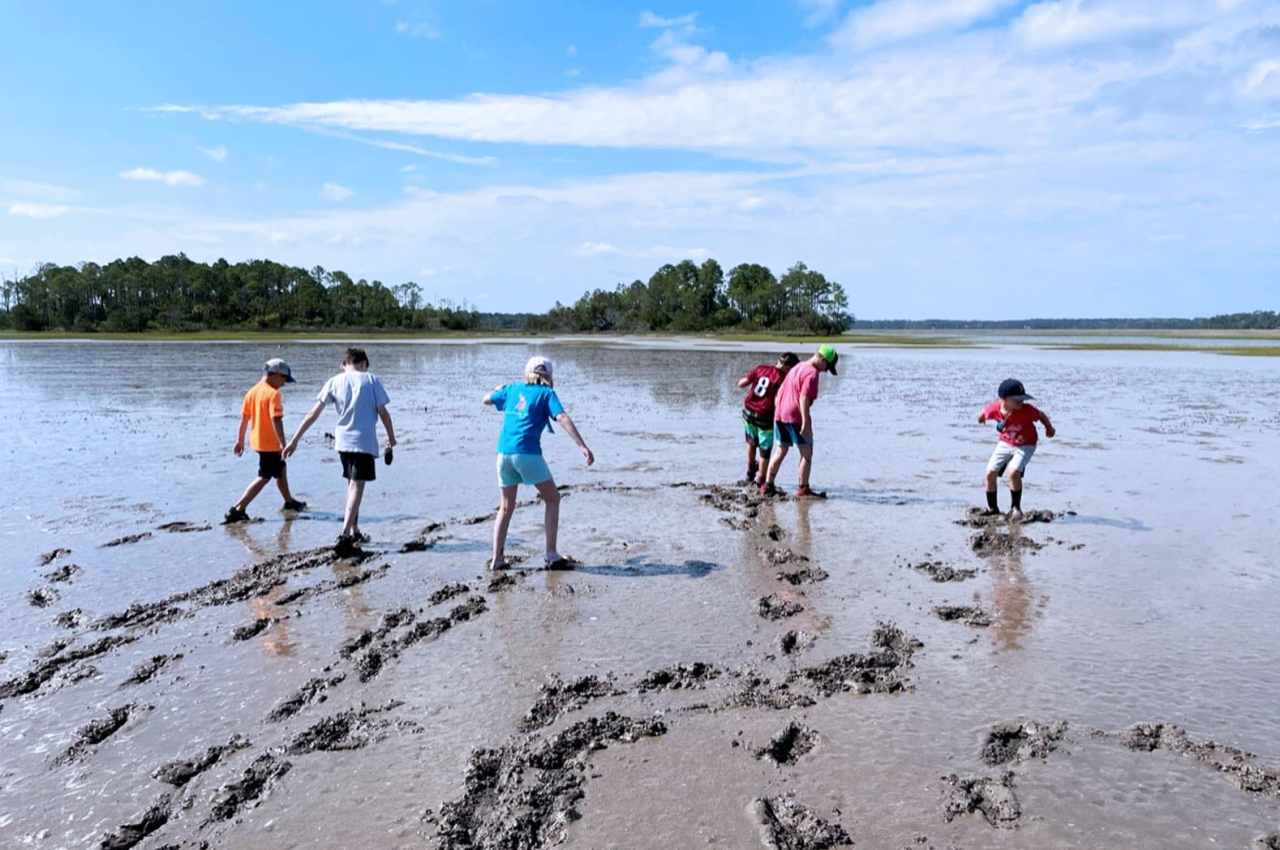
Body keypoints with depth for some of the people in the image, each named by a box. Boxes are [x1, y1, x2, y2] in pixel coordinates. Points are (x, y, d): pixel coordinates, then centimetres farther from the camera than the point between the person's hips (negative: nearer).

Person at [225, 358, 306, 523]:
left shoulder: (252, 391, 6)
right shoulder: (274, 394, -18)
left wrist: (240, 440, 17)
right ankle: (237, 509, -4)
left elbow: (244, 418, 10)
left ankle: (289, 501, 38)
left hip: (257, 440, 9)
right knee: (264, 478, 0)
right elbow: (276, 420, -25)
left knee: (281, 469, 24)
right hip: (271, 443, -9)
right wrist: (283, 444, -25)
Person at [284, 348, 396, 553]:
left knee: (352, 485, 18)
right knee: (357, 486, -5)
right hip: (365, 441, -4)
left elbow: (313, 414, 2)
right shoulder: (372, 380, -1)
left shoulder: (335, 381, 6)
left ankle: (354, 531, 24)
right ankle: (345, 534, -18)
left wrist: (295, 440, 4)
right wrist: (391, 438, 10)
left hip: (343, 441, 4)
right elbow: (383, 412, -3)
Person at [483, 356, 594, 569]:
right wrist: (582, 446, -18)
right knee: (552, 499, 11)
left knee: (506, 507, 18)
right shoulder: (546, 393, 4)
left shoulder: (513, 389, 17)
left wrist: (499, 389, 52)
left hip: (504, 453, 5)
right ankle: (551, 554, 5)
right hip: (528, 453, -5)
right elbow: (562, 418, -10)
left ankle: (496, 558, 15)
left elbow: (487, 399, 30)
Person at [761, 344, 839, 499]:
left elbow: (780, 391, 21)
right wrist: (806, 424, -22)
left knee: (781, 451, 16)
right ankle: (803, 489, 2)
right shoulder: (812, 373, -11)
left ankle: (767, 486, 16)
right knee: (807, 453, 2)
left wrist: (777, 409, 25)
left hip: (780, 415, 9)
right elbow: (803, 398, -21)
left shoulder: (798, 367, 18)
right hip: (795, 417, -9)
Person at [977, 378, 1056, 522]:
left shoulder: (1026, 410, -29)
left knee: (1013, 472, -24)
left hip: (1025, 445, -4)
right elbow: (984, 412, 1)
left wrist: (1049, 428, 6)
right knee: (990, 473, 0)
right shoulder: (994, 409, -23)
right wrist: (981, 417, 21)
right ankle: (992, 509, 20)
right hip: (1005, 443, 4)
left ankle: (1016, 509, -5)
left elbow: (1041, 414, -9)